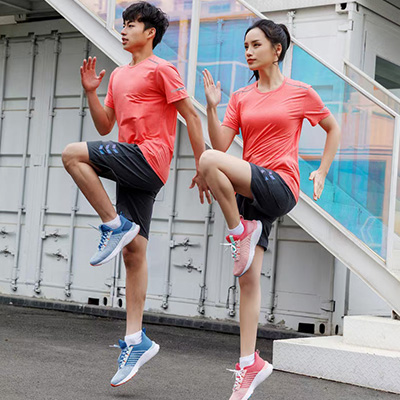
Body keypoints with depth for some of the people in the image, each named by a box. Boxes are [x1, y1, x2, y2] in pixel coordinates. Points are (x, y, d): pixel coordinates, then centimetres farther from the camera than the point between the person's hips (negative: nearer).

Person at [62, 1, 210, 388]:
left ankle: (115, 226, -12)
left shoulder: (161, 69, -1)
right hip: (132, 170, 8)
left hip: (149, 157, -7)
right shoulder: (118, 75, 23)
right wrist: (90, 91, 8)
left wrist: (202, 166, -7)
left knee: (72, 154, -21)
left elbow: (191, 116, -4)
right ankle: (136, 341, 6)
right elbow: (104, 126, 22)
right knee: (133, 254, 4)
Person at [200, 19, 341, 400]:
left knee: (209, 160, -28)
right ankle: (249, 364, 8)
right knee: (248, 279, 2)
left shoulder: (300, 93, 3)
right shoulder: (241, 98, 13)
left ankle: (241, 232, -12)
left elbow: (333, 128, 15)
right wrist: (212, 107, -7)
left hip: (280, 186, -5)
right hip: (247, 193, 5)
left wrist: (322, 172, 8)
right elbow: (221, 142, 5)